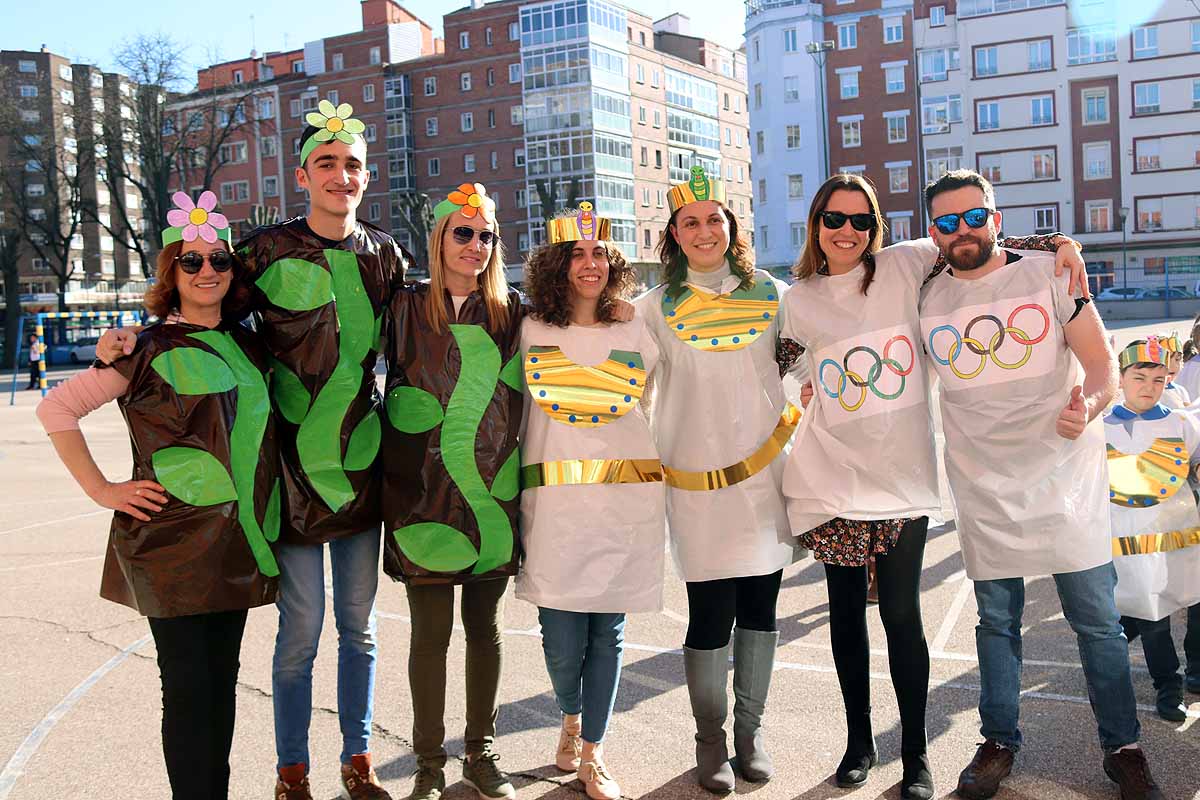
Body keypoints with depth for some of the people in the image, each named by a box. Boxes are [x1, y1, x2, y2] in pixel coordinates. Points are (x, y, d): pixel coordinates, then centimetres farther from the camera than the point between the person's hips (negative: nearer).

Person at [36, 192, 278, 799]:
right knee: (189, 689, -1)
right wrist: (102, 490, -9)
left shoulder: (247, 344, 10)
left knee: (222, 679, 13)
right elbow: (56, 409, -4)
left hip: (239, 538, 5)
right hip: (173, 538, -5)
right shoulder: (150, 349, -6)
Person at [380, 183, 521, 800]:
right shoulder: (407, 308, 1)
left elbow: (522, 395, 12)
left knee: (484, 626, 11)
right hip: (426, 493, -2)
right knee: (430, 631, 3)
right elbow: (398, 397, 4)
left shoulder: (510, 312, 7)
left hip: (494, 494, 2)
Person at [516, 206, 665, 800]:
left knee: (607, 632, 5)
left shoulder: (635, 332, 9)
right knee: (562, 639, -3)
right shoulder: (530, 332, 7)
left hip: (628, 504, 1)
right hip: (555, 503, -1)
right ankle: (571, 717, 29)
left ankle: (592, 752, 22)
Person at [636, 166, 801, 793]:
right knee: (711, 616, -1)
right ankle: (710, 740, 18)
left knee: (759, 607, 9)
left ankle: (750, 731, 25)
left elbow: (801, 364, 18)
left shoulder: (772, 295, 7)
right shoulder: (656, 307, 3)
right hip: (696, 479, -2)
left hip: (767, 470, 2)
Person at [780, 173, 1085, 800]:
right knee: (846, 613, 10)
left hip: (901, 473, -2)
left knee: (901, 614, 0)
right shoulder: (798, 300, 6)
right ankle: (858, 741, 28)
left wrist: (1056, 244, -5)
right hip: (832, 476, 2)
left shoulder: (903, 264, 0)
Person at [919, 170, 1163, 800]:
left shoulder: (1048, 273, -2)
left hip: (1064, 478, -1)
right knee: (996, 620, 12)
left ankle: (1122, 748, 20)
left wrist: (1087, 405, -24)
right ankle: (999, 741, 27)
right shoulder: (925, 300, 3)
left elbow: (1103, 364, -3)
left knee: (1097, 621, 3)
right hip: (984, 488, 2)